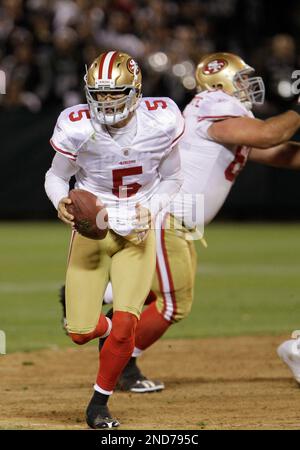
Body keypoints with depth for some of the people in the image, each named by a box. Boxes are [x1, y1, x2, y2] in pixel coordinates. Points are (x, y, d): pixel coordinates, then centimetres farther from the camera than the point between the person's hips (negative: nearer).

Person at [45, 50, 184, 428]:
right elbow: (56, 175, -2)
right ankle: (103, 326, 39)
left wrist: (151, 210, -15)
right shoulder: (78, 128, -18)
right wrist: (61, 202, -24)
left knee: (125, 325, -13)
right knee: (80, 333, -1)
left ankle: (99, 403, 11)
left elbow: (171, 179, 3)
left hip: (137, 234, 0)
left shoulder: (161, 123, -14)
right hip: (91, 229, 0)